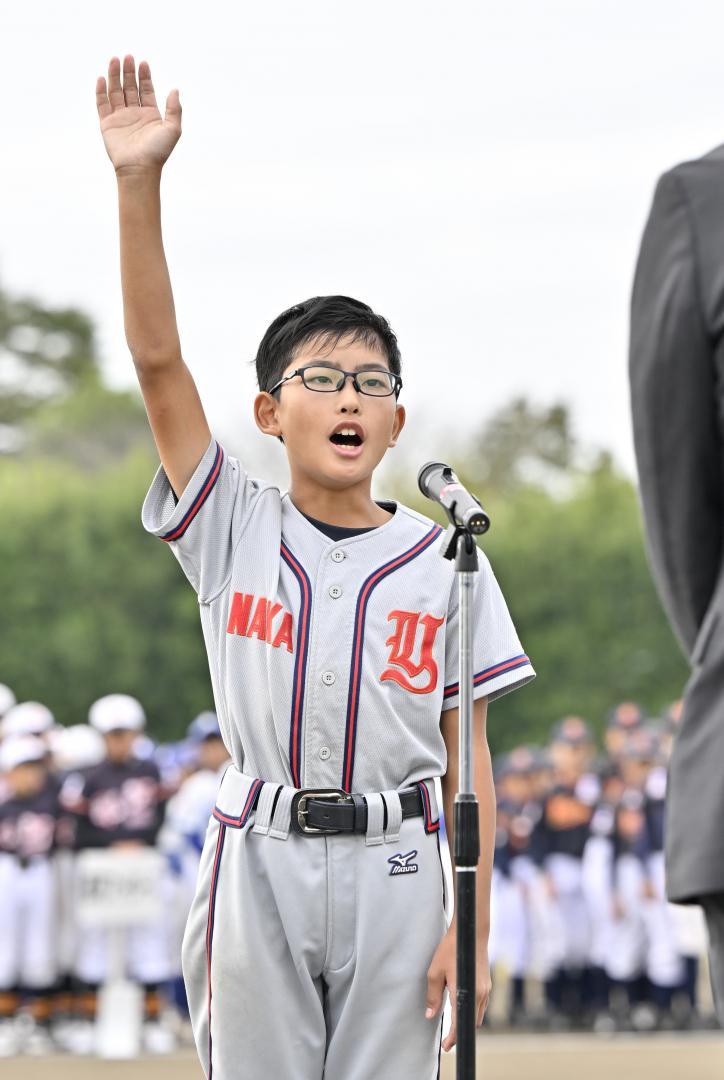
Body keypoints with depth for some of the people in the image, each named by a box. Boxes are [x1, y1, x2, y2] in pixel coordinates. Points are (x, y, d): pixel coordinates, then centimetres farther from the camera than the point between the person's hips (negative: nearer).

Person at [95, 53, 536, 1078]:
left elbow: (469, 762, 2)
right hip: (260, 863, 0)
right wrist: (139, 184, -16)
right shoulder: (233, 531, 4)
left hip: (394, 873, 0)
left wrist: (473, 925, -5)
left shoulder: (443, 562, 3)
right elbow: (158, 359, -6)